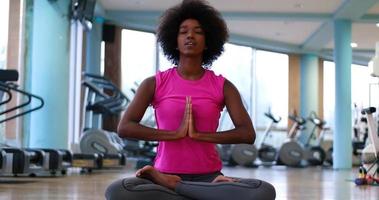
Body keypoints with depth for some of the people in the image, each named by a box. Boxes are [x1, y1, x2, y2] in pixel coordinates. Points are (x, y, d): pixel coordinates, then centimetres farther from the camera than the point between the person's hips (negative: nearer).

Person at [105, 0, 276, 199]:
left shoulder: (222, 86, 4)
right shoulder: (154, 84, 3)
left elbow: (248, 134, -7)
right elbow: (124, 128, -9)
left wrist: (198, 134, -16)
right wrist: (175, 133, -17)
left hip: (208, 176, 1)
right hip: (165, 174, -1)